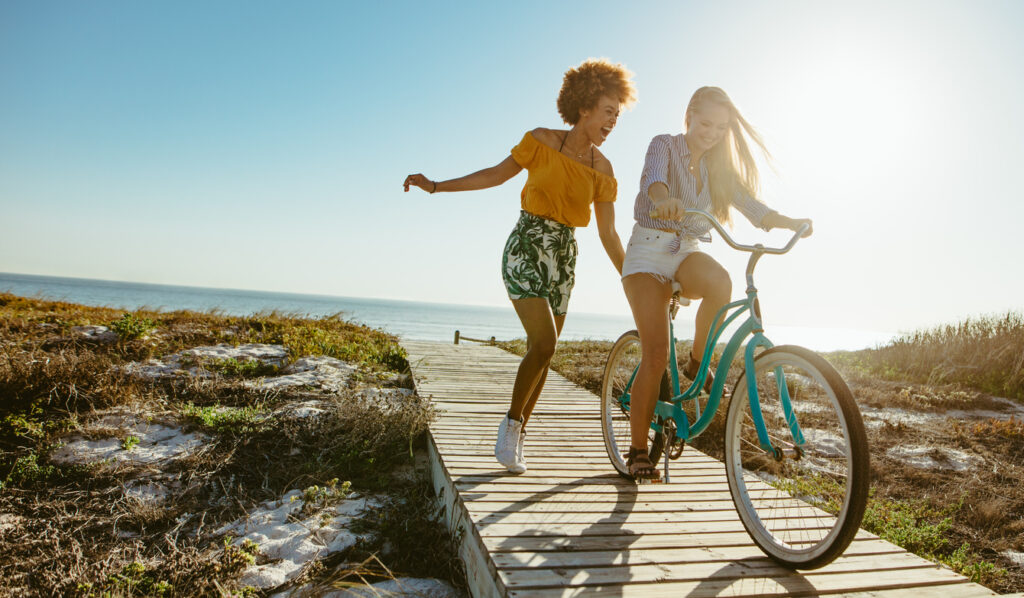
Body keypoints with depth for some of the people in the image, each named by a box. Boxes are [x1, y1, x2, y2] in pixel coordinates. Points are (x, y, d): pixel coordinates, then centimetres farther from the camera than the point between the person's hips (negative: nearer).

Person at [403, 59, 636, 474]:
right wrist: (436, 186, 1)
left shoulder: (602, 168, 4)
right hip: (527, 248, -4)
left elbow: (608, 234, 7)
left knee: (543, 352, 5)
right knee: (544, 343, -19)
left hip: (564, 257, 4)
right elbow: (497, 174, 4)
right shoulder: (542, 141, -5)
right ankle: (511, 421, 5)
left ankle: (516, 439, 21)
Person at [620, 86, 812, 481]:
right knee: (656, 355, -15)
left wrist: (789, 222, -21)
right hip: (648, 254, -4)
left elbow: (751, 205, -1)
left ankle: (697, 362, -7)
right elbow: (653, 178, -26)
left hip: (687, 254, 4)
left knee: (719, 282, -34)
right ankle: (638, 450, -1)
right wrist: (664, 199, -51)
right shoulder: (665, 146, -3)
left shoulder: (718, 167, 11)